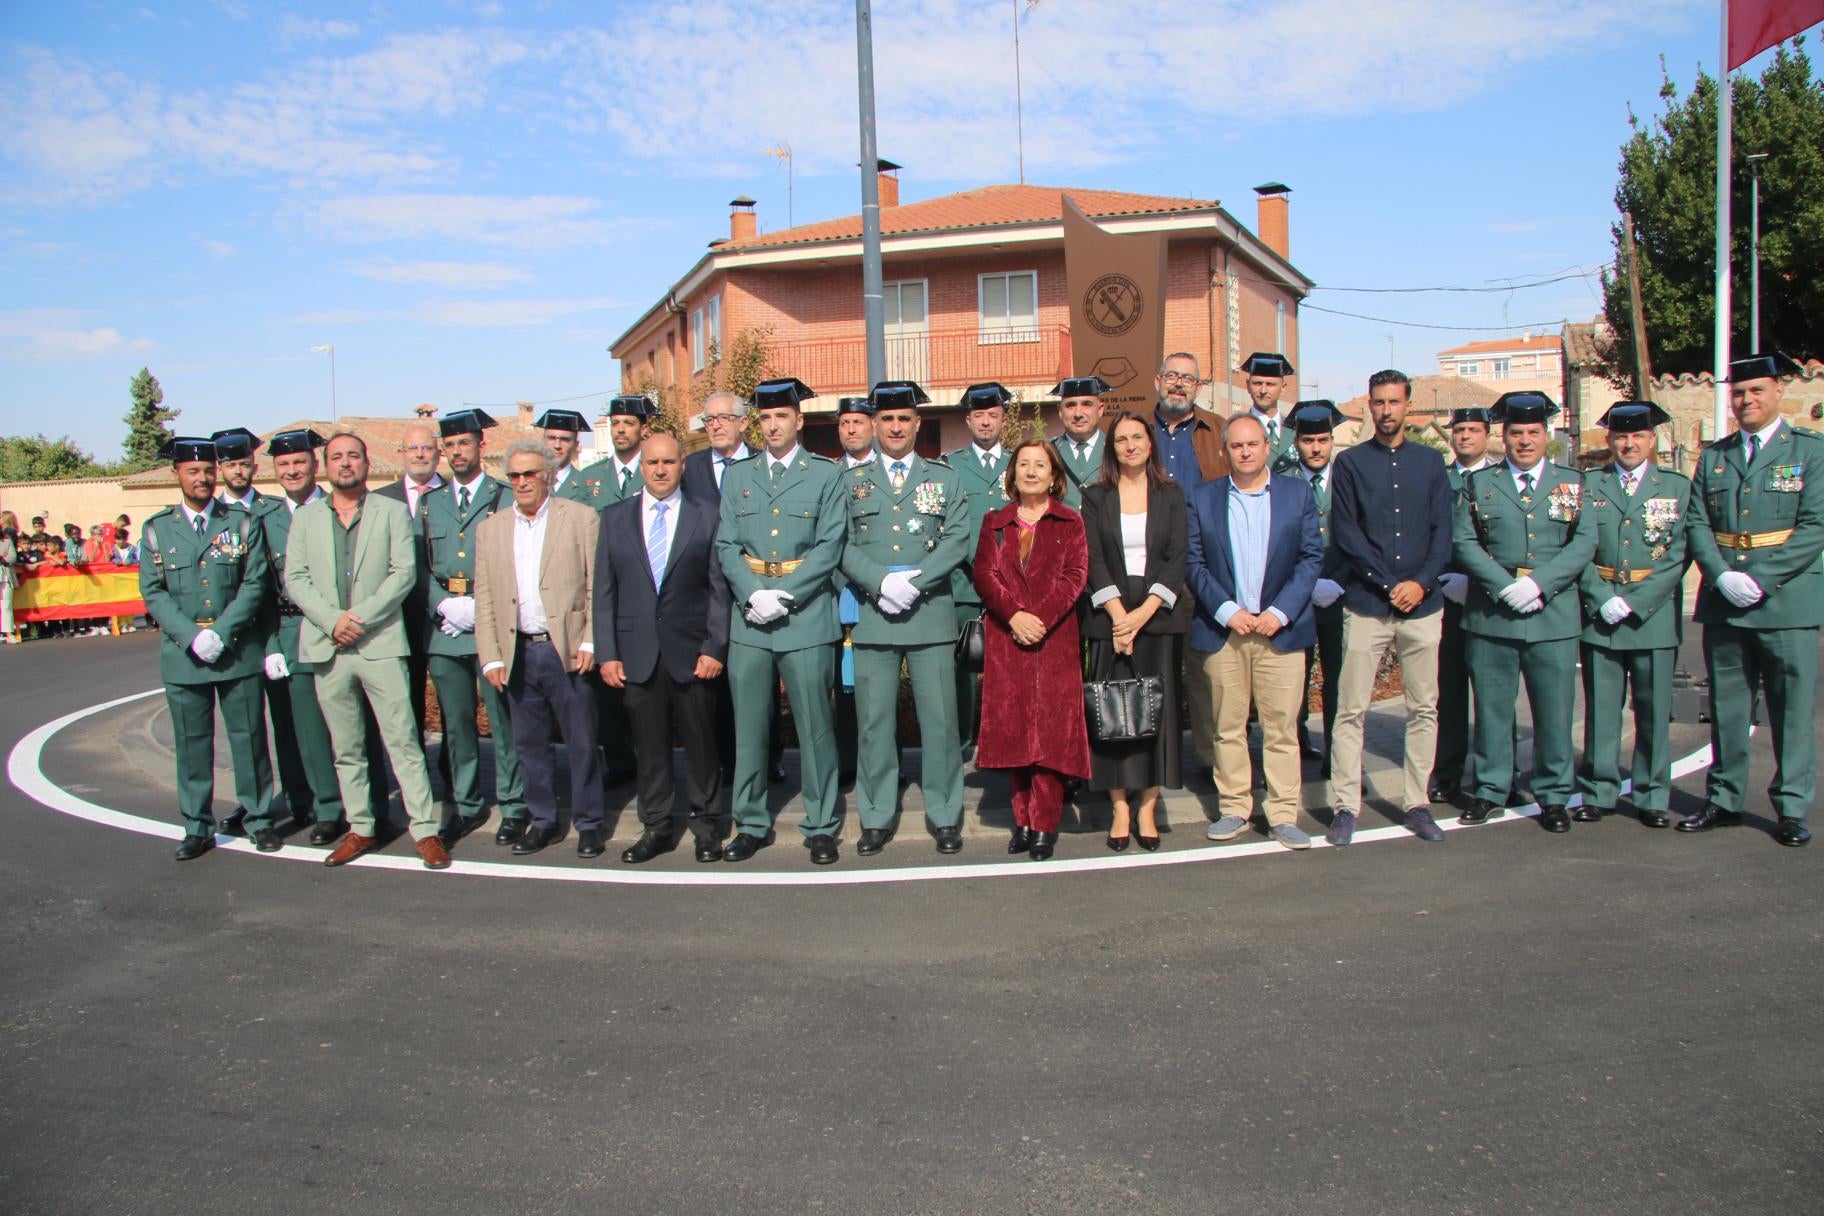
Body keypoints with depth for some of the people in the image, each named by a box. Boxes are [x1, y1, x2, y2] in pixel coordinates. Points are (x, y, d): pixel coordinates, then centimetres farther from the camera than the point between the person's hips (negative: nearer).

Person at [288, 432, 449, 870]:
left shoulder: (392, 511, 5)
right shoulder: (306, 517, 12)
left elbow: (404, 572, -4)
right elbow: (294, 578, 5)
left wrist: (360, 617, -12)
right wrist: (332, 619, -10)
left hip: (381, 642, -3)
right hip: (327, 648, 3)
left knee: (403, 741, -4)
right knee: (346, 748, 9)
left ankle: (424, 829, -1)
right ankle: (361, 829, 18)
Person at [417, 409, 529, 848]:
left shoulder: (505, 498, 3)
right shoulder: (428, 503, 16)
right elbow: (419, 566, 10)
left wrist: (478, 608, -13)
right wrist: (444, 605, -7)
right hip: (443, 630, 4)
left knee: (503, 721, -1)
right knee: (456, 724, 9)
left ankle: (512, 807, 9)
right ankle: (467, 806, 20)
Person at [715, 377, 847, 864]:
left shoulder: (826, 475, 4)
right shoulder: (737, 476, 13)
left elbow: (829, 547, -4)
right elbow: (726, 546, 7)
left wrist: (783, 596, -13)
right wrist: (753, 594, -10)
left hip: (806, 617, -3)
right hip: (748, 619, 3)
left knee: (814, 727, 2)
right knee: (748, 728, 8)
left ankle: (820, 825, 13)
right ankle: (751, 823, 20)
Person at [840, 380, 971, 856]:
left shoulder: (945, 478, 10)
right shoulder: (851, 481, 11)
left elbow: (957, 540, -1)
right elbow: (842, 545, 2)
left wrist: (915, 582, -14)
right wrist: (881, 583, -14)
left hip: (931, 614, 0)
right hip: (870, 616, 1)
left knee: (939, 719, 2)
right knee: (874, 722, 4)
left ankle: (944, 816, 13)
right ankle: (876, 818, 15)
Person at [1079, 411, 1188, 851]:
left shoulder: (1171, 495, 8)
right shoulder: (1095, 497, 7)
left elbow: (1177, 558, -1)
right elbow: (1093, 560, -1)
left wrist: (1144, 611, -13)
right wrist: (1119, 614, -13)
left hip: (1159, 615, 1)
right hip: (1110, 616, 0)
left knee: (1158, 707, 0)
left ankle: (1147, 808, 8)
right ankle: (1120, 808, 6)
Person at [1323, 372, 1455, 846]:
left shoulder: (1430, 462, 11)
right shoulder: (1350, 463, 4)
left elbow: (1442, 531, 6)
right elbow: (1346, 534, -3)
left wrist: (1422, 582, -9)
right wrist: (1390, 585, -10)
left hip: (1423, 604, 3)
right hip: (1366, 605, -2)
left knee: (1423, 709, 7)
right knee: (1351, 710, -2)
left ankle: (1417, 804, 17)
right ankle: (1345, 807, 6)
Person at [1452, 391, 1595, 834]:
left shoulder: (1573, 482, 10)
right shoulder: (1479, 483, 8)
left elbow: (1584, 543, 1)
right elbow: (1464, 542, 0)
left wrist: (1539, 584, -13)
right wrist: (1505, 586, -12)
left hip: (1554, 616, 0)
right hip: (1491, 615, 0)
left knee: (1554, 711, 3)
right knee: (1492, 709, 6)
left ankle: (1554, 797, 15)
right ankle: (1490, 792, 17)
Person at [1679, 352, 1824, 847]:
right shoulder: (1713, 457, 11)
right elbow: (1697, 525, 5)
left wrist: (1760, 579, -16)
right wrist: (1724, 577, -11)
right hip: (1723, 603, 3)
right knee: (1726, 708, 10)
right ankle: (1724, 800, 20)